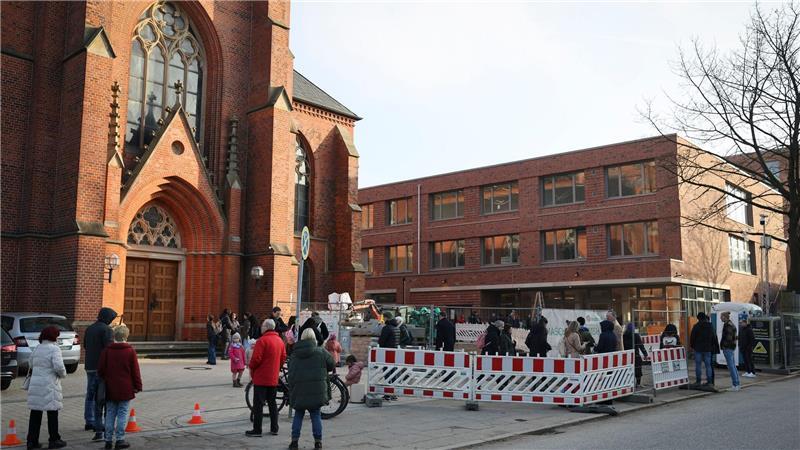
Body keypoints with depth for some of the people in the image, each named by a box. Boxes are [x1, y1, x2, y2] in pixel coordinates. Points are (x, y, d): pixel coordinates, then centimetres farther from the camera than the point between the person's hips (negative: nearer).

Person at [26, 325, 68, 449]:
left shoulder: (37, 348, 10)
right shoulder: (54, 349, -12)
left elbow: (31, 364, 19)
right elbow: (58, 366, -21)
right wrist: (63, 374, -2)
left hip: (35, 384, 6)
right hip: (49, 385, -6)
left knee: (35, 413, 12)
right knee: (52, 413, 5)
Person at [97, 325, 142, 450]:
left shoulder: (107, 350, 0)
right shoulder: (130, 351, -7)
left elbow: (100, 370, 3)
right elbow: (135, 371, -5)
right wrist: (137, 386, 3)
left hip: (110, 389, 3)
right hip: (125, 389, -3)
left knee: (110, 414, 11)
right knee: (122, 414, 3)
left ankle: (108, 440, 14)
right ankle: (120, 440, 2)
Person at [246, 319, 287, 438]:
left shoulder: (262, 340, -15)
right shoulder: (280, 340, 8)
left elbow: (256, 358, -19)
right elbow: (283, 358, 11)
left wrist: (251, 368, -2)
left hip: (261, 378, -7)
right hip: (274, 378, 7)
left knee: (258, 404, -1)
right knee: (272, 403, 15)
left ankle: (257, 430, 1)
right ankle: (274, 429, 17)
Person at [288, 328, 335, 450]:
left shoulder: (294, 355, 5)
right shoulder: (321, 352, -3)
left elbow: (290, 375, 4)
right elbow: (331, 365, 6)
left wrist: (292, 388, 9)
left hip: (299, 391, 2)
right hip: (317, 391, -1)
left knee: (298, 415, 15)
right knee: (316, 415, 9)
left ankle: (294, 440, 12)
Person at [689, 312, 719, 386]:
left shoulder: (696, 326, -8)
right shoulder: (710, 326, 5)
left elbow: (692, 337, -5)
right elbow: (714, 338, 11)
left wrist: (692, 346, 8)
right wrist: (713, 347, 17)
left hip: (698, 349, -3)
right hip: (708, 349, 3)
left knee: (698, 365, 3)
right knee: (708, 365, 5)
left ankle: (698, 380, 4)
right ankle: (709, 381, 3)